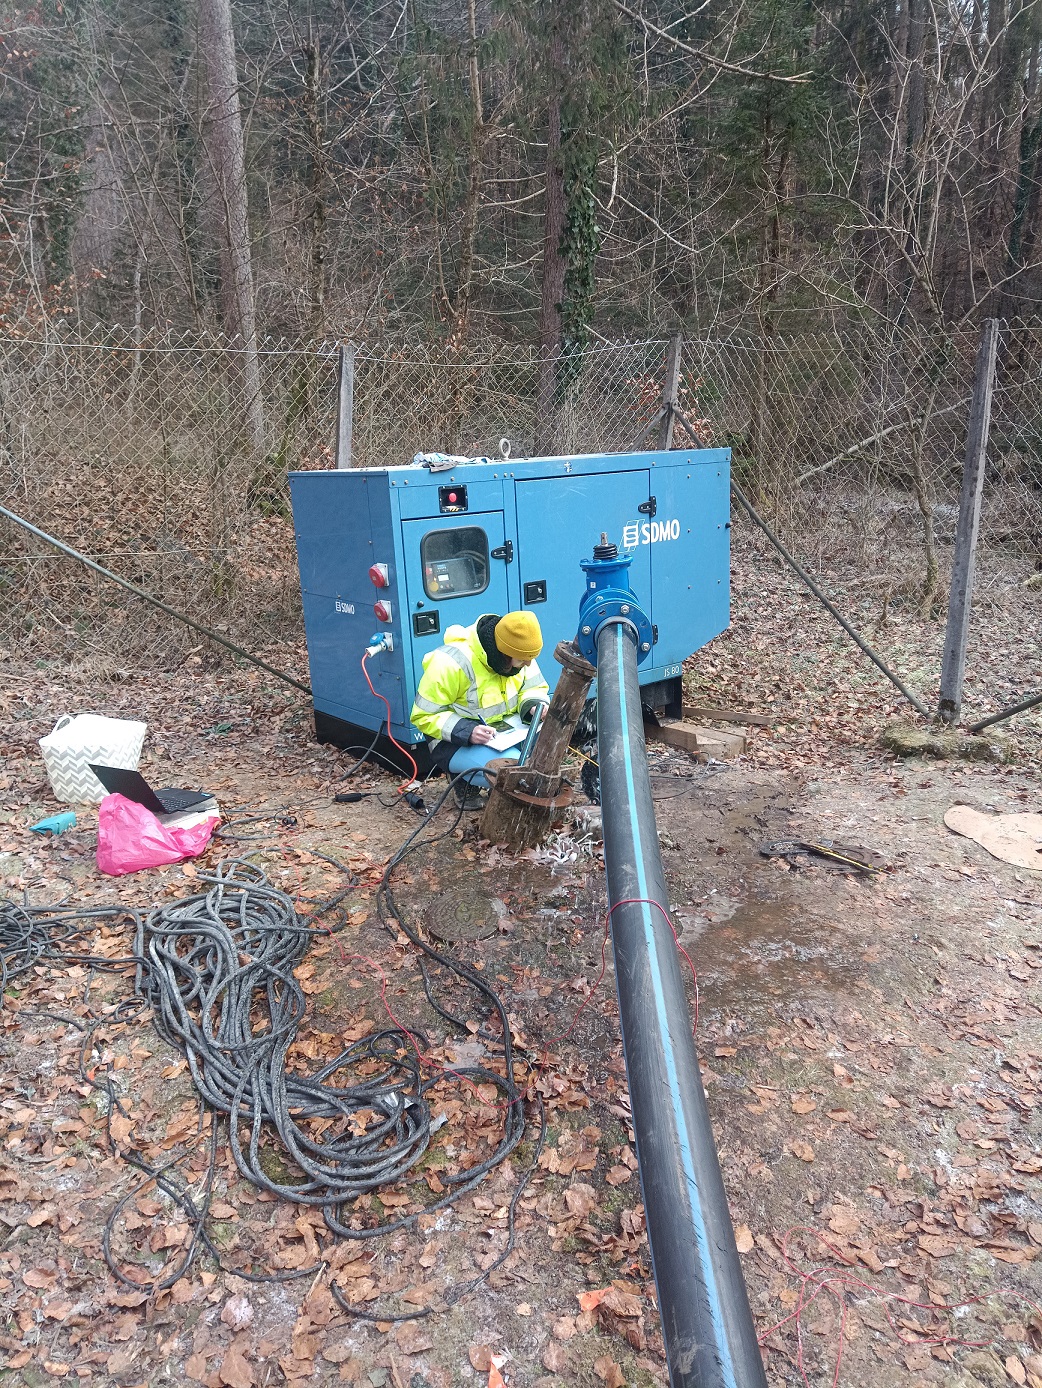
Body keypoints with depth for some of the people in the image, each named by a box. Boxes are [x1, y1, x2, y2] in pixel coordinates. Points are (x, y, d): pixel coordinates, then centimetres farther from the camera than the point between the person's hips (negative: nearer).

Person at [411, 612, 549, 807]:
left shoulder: (518, 653, -7)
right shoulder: (452, 663, -26)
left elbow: (534, 688, 8)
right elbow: (424, 716, -19)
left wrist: (534, 706, -17)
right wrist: (466, 732, -33)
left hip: (507, 730, 6)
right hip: (456, 742, -6)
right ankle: (465, 782, -1)